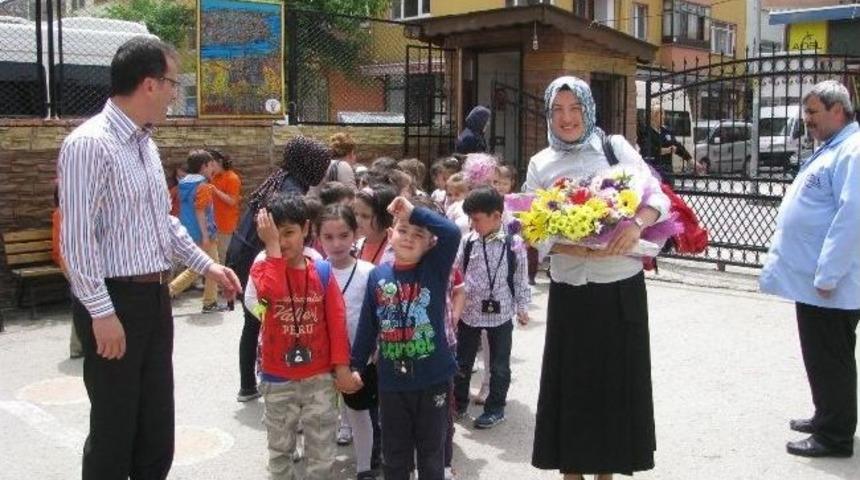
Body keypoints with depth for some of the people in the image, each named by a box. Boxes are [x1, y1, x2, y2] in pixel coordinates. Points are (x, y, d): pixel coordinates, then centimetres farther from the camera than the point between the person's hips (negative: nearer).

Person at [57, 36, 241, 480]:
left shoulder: (146, 144, 11)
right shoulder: (89, 144, -17)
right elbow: (76, 238, -21)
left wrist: (206, 265, 17)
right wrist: (102, 312, -22)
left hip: (155, 297, 9)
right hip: (114, 300, -8)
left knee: (157, 422, 17)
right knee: (114, 427, 4)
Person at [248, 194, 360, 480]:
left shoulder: (322, 271, -4)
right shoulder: (262, 268, -6)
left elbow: (337, 320, -3)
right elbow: (273, 292, -30)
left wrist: (341, 367, -5)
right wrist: (272, 247, -27)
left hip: (319, 377, 0)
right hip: (278, 379, 0)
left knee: (321, 452, 9)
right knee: (280, 449, 16)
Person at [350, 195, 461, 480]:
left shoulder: (435, 269, -6)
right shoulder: (378, 276, 0)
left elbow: (452, 234, -24)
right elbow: (367, 326, 7)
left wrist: (414, 211, -21)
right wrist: (355, 365, 9)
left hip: (433, 379, -2)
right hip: (391, 382, 2)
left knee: (431, 451, 13)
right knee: (394, 453, 17)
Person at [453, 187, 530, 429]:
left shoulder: (514, 243, -9)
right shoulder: (467, 241, -3)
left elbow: (520, 277, -1)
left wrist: (521, 306, 1)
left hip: (500, 312, -2)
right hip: (468, 311, 2)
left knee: (499, 364, 10)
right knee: (462, 361, 15)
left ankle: (495, 408, 25)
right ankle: (458, 403, 32)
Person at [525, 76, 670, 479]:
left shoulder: (615, 147, 1)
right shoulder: (540, 164, 4)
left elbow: (657, 196, -4)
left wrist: (637, 222, -25)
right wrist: (582, 250, -18)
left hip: (622, 286, 0)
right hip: (569, 290, 1)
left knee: (619, 377, 8)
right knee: (571, 378, 6)